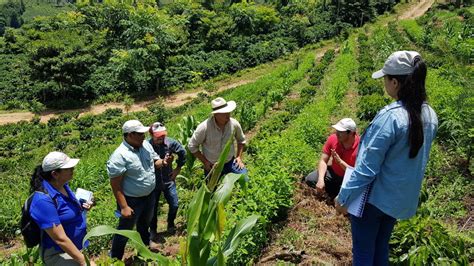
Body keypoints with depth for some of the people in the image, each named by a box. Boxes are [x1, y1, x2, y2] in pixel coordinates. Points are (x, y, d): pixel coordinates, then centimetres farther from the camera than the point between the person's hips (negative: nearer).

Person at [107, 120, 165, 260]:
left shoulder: (146, 144, -6)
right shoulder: (119, 156, -28)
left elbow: (155, 161, 9)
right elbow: (115, 185, -24)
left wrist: (162, 162, -15)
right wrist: (124, 206, -24)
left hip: (150, 195, 7)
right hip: (132, 200, -7)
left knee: (144, 223, 30)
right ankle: (115, 259, 35)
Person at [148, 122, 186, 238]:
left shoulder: (170, 142, -15)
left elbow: (182, 152, 3)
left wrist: (178, 168, 4)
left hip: (168, 180, 2)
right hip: (153, 183, -2)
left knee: (174, 205, 12)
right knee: (153, 208, 13)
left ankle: (171, 224, 40)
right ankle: (152, 230, 37)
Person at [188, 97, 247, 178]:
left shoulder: (234, 124, -15)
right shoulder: (204, 127, -25)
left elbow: (241, 140, 7)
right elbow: (192, 146, -12)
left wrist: (239, 157, 0)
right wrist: (204, 161, -11)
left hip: (230, 162, 2)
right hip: (212, 166, -2)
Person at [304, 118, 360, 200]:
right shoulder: (333, 138, -16)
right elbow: (323, 161, -11)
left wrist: (340, 161, -35)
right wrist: (321, 180, -26)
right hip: (333, 173, 5)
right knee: (309, 179, -14)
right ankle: (335, 192, 4)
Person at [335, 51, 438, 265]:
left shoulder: (390, 117, -26)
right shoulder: (430, 116, -3)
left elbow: (367, 167, -23)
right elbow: (416, 157, 9)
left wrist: (343, 197, -13)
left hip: (374, 197, -7)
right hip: (402, 198, 7)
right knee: (381, 248, 23)